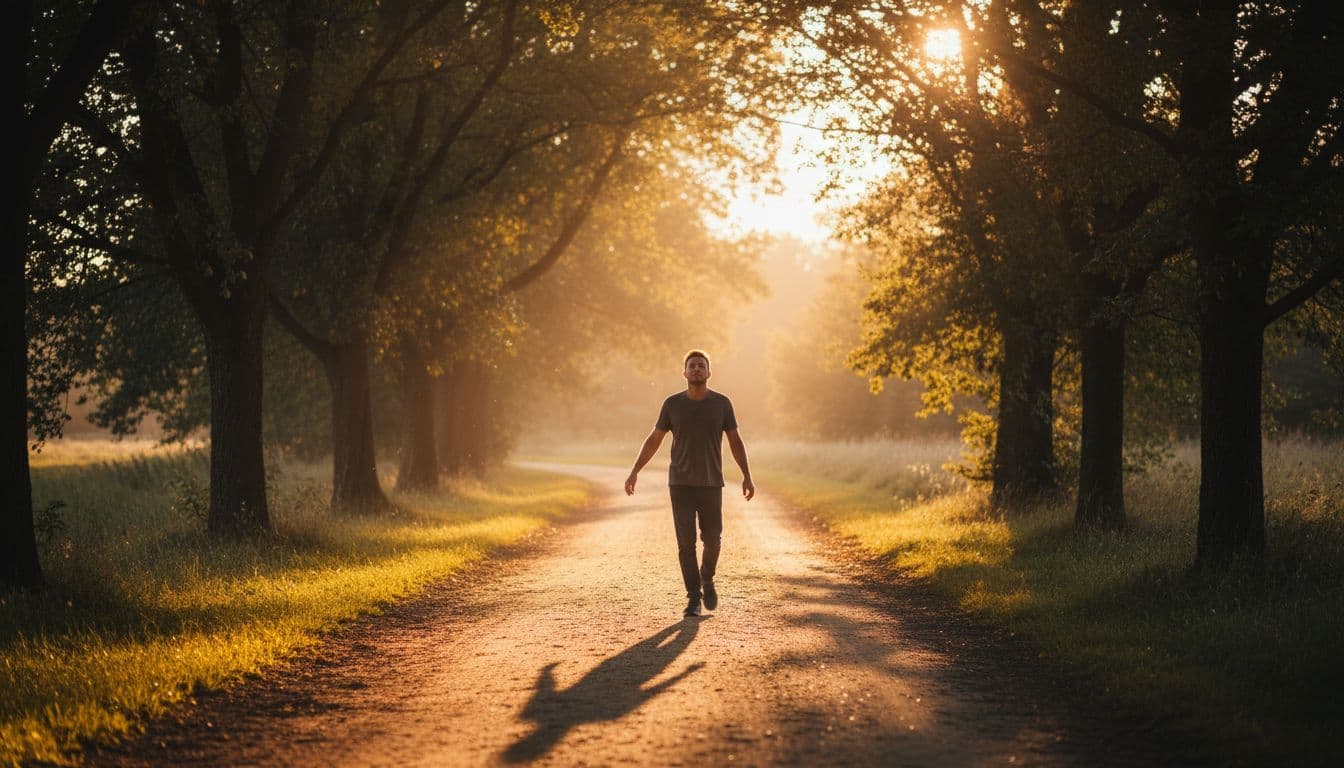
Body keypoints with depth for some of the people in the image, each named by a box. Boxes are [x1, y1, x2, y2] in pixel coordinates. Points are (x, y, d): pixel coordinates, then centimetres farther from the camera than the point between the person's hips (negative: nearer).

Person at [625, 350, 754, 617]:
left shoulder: (721, 403, -2)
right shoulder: (673, 404, -2)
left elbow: (735, 441, 2)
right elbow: (654, 440, 5)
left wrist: (747, 476, -5)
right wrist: (634, 472, -2)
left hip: (711, 483, 0)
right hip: (680, 483, 0)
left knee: (712, 539, 1)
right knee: (686, 541, -5)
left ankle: (707, 578, 31)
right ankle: (693, 598, 1)